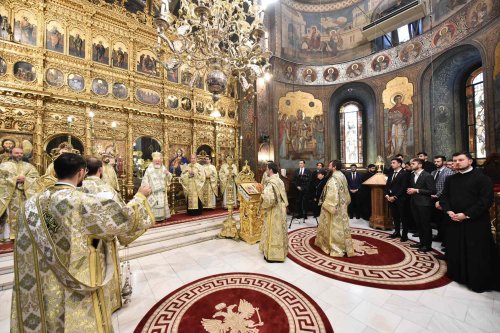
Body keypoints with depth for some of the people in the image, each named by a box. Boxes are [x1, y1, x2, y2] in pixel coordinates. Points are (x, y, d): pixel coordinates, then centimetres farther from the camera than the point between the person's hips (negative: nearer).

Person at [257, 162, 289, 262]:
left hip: (273, 212, -9)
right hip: (280, 210, 9)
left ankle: (272, 254, 18)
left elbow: (269, 199, -31)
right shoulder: (279, 181, 6)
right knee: (278, 231, 19)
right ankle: (279, 251, 34)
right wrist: (264, 189, 10)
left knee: (272, 232, 4)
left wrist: (263, 190, -15)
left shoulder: (271, 182, -23)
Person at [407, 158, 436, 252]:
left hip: (424, 204, -7)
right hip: (414, 203, 7)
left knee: (425, 224, 4)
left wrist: (417, 190, -18)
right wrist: (410, 190, 4)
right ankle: (422, 242, 29)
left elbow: (433, 191, -16)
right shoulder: (412, 175, 10)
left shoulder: (427, 176, -12)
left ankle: (428, 245, 17)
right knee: (418, 224, 16)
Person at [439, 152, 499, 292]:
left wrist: (467, 215, -17)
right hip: (453, 221, 5)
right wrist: (448, 211, -7)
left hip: (475, 222, -4)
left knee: (476, 253, 4)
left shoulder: (482, 178, -6)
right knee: (455, 250, 13)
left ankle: (478, 282, 19)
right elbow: (443, 196, 10)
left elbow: (486, 200, -12)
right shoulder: (450, 179, 9)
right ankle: (457, 275, 29)